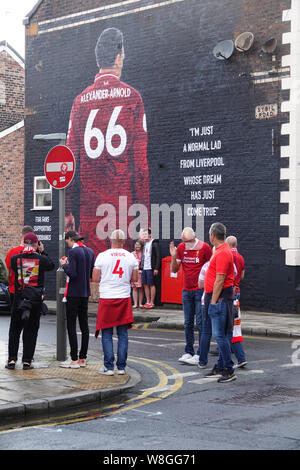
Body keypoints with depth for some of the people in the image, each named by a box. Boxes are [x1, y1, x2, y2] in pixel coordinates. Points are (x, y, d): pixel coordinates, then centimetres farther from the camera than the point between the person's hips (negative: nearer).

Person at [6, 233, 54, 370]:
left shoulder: (15, 258, -7)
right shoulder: (41, 259, -8)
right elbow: (51, 265, 12)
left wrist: (23, 250, 15)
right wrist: (42, 252, 16)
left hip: (19, 298, 1)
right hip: (36, 299, -1)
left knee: (14, 330, 11)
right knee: (31, 331, 8)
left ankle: (12, 359, 7)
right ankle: (27, 361, 7)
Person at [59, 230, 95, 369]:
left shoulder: (73, 251, -14)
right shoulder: (90, 251, 9)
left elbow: (72, 274, -21)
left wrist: (64, 265, -3)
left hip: (74, 293, -8)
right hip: (85, 292, 8)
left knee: (71, 325, -3)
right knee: (84, 324, 10)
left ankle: (74, 360, -3)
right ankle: (83, 358, 14)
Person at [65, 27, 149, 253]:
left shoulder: (81, 100, 6)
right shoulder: (132, 96, 1)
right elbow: (141, 159, -2)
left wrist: (67, 211, 11)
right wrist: (145, 209, 1)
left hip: (90, 209, 2)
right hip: (123, 206, -2)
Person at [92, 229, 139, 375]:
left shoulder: (102, 256, -4)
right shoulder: (131, 257, 2)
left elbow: (95, 278, -1)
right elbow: (135, 279, 5)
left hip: (106, 298, -2)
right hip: (124, 298, 2)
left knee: (107, 334, 5)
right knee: (123, 334, 8)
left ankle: (109, 367, 2)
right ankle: (121, 367, 9)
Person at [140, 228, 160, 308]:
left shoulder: (154, 243, -7)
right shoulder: (145, 243, 16)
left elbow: (158, 256, -10)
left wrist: (156, 268, -15)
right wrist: (141, 267, 16)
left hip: (151, 268, -8)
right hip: (144, 268, 8)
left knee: (151, 285, -3)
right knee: (145, 285, 8)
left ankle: (152, 303, 2)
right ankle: (147, 302, 16)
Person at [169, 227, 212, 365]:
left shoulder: (205, 247, -8)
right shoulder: (181, 248, 5)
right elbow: (174, 270, 9)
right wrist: (173, 256, -9)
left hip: (201, 290, -5)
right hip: (186, 290, 5)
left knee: (200, 323, -4)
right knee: (188, 323, 8)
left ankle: (200, 354, 0)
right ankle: (188, 352, 15)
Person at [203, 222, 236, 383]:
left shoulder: (222, 253, -17)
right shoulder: (220, 251, 16)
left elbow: (220, 280, -20)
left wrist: (214, 301, -19)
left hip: (220, 297, -11)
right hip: (217, 297, 11)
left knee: (220, 335, -10)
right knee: (220, 335, 13)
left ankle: (229, 370, -7)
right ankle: (220, 368, 19)